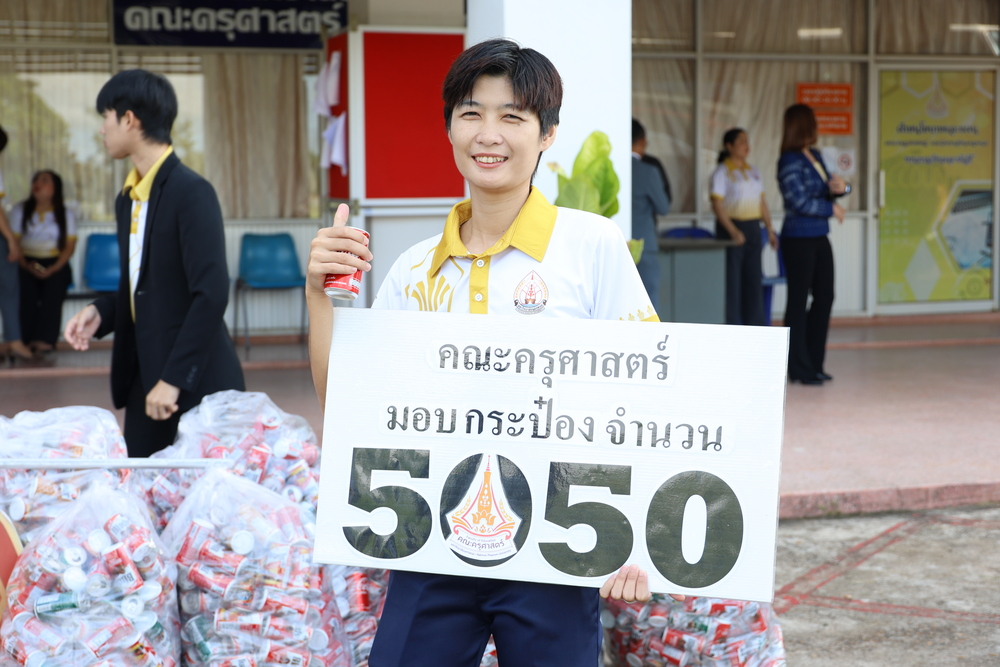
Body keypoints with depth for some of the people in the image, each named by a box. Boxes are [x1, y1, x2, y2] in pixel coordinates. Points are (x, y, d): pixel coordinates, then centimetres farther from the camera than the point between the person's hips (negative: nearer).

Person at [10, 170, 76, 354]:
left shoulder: (66, 215, 6)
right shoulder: (20, 211, 6)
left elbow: (69, 246, 0)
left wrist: (52, 270, -14)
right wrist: (27, 266, -16)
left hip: (55, 264, 0)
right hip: (27, 263, 0)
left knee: (54, 288, -29)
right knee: (26, 290, -28)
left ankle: (45, 340, -32)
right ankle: (27, 340, -28)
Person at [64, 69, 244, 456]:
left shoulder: (192, 193, -14)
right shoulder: (128, 199, 13)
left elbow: (211, 294, -21)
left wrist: (174, 379, -21)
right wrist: (101, 312, 2)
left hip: (194, 383, -8)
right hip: (143, 378, 8)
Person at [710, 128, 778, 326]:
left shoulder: (753, 172, 14)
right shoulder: (722, 172, -6)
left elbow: (762, 202, 17)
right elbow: (717, 204, -14)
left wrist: (769, 229, 9)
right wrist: (733, 231, -23)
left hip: (753, 228, 6)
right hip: (730, 229, -6)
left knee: (754, 279, 7)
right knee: (731, 282, -4)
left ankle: (755, 328, 13)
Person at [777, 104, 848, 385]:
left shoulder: (815, 156, 11)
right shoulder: (790, 162, -13)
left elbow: (827, 188, 15)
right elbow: (800, 202, -18)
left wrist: (840, 187, -8)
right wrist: (832, 209, -7)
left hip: (819, 238, 8)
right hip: (799, 239, -8)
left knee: (824, 297, 10)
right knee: (798, 300, 0)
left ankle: (813, 363, 20)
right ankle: (799, 368, 8)